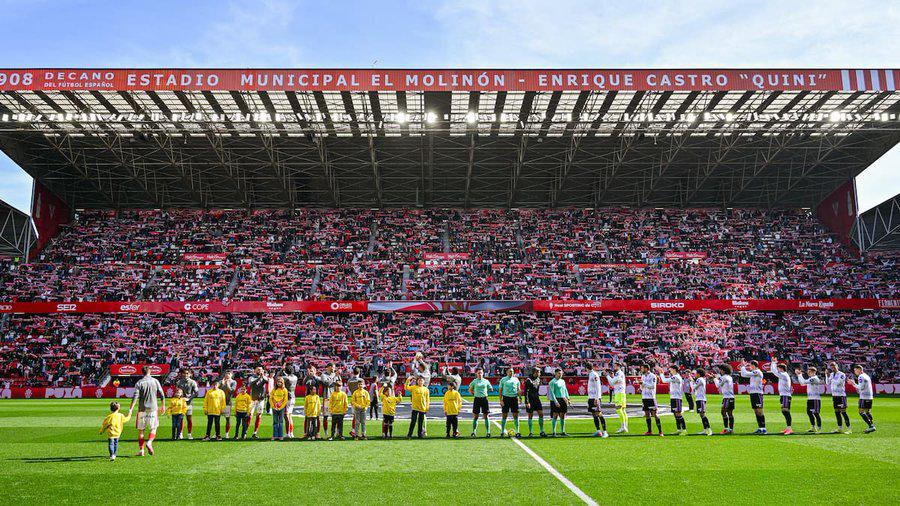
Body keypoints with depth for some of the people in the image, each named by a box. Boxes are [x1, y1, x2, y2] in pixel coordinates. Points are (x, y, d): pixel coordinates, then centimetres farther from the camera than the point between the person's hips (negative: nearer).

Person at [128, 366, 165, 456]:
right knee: (153, 428, 9)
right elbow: (162, 395, 4)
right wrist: (163, 406, 15)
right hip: (153, 408, 0)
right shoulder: (155, 381, 3)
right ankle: (149, 443, -16)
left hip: (142, 409, 0)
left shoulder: (139, 382, -2)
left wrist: (130, 409, -10)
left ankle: (141, 450, 8)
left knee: (140, 430, 9)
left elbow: (135, 397, -11)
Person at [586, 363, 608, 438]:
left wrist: (597, 398, -21)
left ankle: (605, 431, -9)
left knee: (599, 414, -10)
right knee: (594, 415, 10)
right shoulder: (590, 375, 16)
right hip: (590, 397, 9)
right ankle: (598, 430, 16)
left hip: (595, 398, -9)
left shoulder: (595, 375, -12)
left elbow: (598, 387, -17)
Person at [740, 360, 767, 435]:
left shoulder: (757, 372, -12)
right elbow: (743, 375, 25)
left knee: (760, 411, -8)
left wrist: (743, 366, -5)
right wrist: (743, 366, 17)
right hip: (753, 394, 9)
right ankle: (760, 428, 14)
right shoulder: (754, 373, 16)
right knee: (756, 411, 10)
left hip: (757, 394, -9)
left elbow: (746, 374, -18)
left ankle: (763, 428, -8)